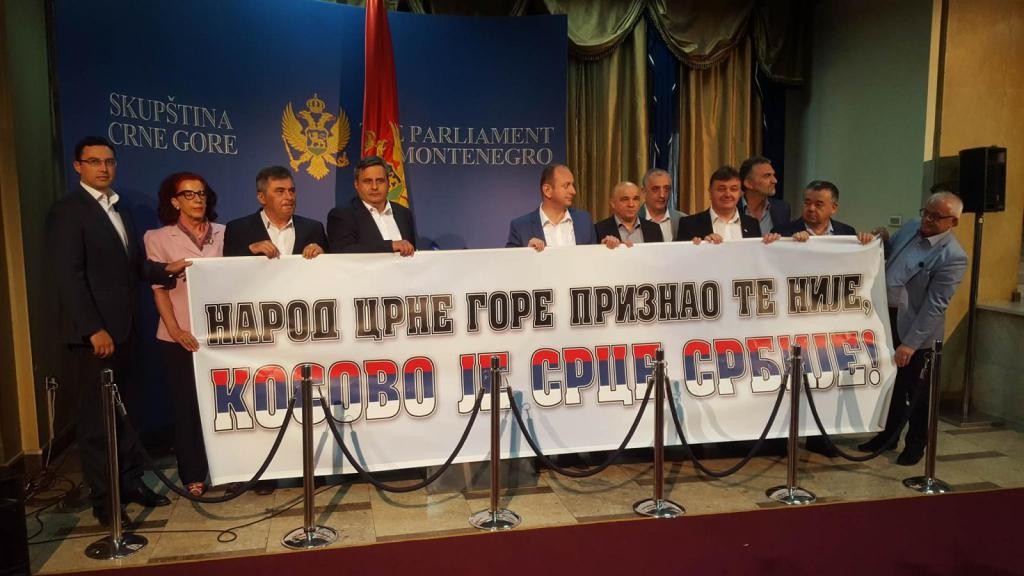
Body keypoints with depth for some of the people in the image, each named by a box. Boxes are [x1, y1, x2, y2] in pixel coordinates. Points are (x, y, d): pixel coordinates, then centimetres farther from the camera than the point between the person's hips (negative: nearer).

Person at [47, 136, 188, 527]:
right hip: (94, 333, -8)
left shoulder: (118, 210, 16)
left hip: (123, 328, 8)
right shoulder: (67, 211, -9)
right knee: (96, 416, 2)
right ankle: (103, 499, 12)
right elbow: (68, 277, -16)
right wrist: (94, 329, -20)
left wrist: (165, 269, -4)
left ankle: (130, 481, 24)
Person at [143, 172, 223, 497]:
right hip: (180, 336, -1)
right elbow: (159, 288, -2)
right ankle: (193, 475, 16)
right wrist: (175, 329, -12)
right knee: (187, 406, 6)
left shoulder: (223, 233, 9)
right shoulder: (158, 238, 4)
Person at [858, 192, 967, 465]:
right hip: (887, 319, 7)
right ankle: (888, 434, 36)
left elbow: (935, 305, -23)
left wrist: (910, 343, -24)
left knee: (916, 390, 10)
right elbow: (890, 255, 19)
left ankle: (916, 444, 29)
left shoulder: (953, 256, -21)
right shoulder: (911, 227, 1)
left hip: (916, 329, -6)